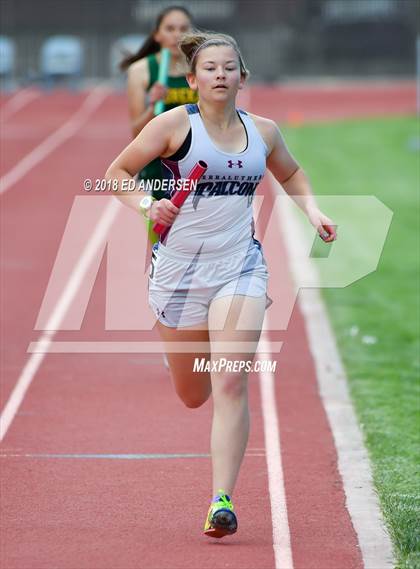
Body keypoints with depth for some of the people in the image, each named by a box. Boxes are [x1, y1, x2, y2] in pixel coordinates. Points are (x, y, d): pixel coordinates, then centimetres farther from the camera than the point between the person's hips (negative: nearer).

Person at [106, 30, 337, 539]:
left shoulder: (263, 131, 7)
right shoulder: (175, 124, -4)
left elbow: (291, 174, 26)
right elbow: (117, 172, 1)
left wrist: (313, 212, 9)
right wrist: (145, 206, -17)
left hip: (240, 269, 1)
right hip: (179, 269, -1)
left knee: (230, 386, -16)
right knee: (193, 396, 11)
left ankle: (222, 501, -13)